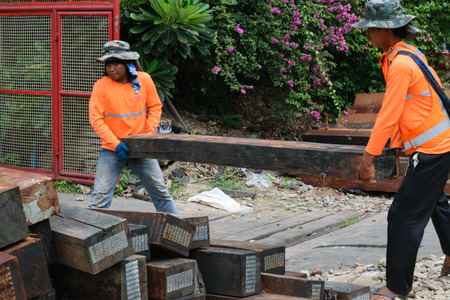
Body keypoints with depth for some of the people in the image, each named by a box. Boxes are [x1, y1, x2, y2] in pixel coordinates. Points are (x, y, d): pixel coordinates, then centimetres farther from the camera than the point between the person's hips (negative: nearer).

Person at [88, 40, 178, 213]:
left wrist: (150, 133, -6)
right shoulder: (101, 85, -10)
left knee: (160, 191, 10)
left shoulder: (144, 80, -3)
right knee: (100, 196, -8)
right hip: (112, 150, -2)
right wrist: (116, 144, -17)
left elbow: (155, 107, 7)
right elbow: (96, 119, -10)